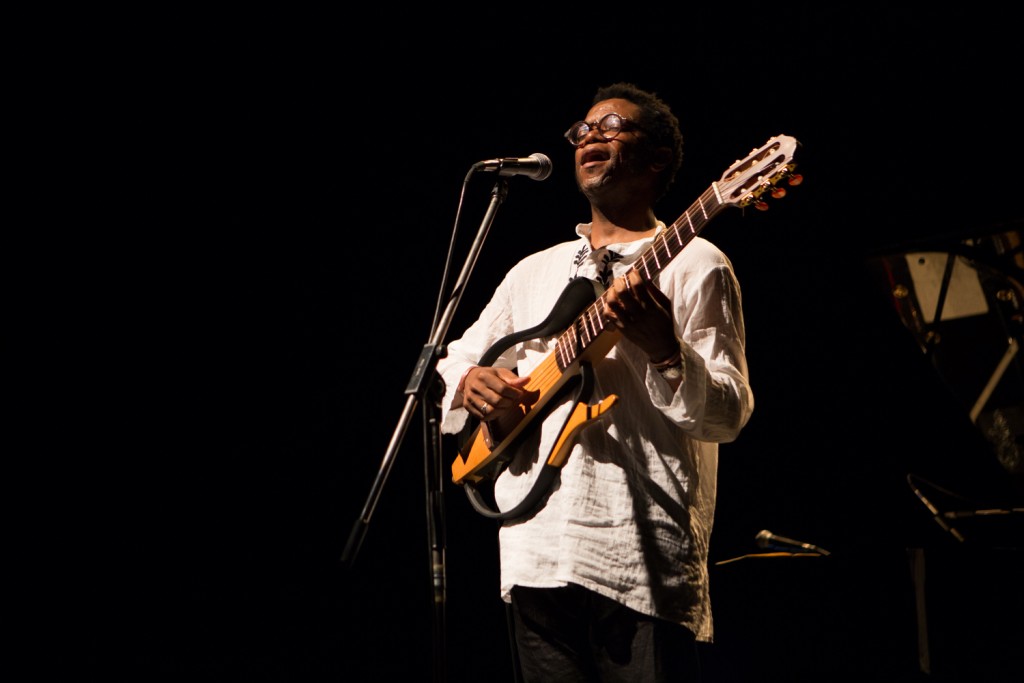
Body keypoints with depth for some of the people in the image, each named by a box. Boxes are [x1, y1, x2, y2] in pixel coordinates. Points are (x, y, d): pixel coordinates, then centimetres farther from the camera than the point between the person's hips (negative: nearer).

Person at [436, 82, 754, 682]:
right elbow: (452, 364, 24)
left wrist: (661, 348, -25)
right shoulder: (535, 272, 20)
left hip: (642, 562, -5)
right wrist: (472, 383, 1)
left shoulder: (693, 265, 2)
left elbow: (730, 414, -7)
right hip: (535, 553, 5)